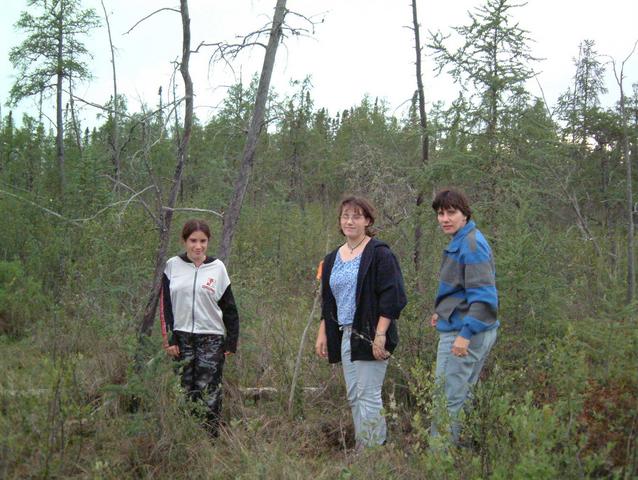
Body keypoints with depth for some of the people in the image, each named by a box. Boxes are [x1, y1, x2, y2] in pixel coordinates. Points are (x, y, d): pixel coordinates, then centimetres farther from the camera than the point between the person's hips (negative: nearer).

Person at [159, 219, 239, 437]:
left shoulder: (217, 267, 2)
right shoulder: (173, 265, 4)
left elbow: (229, 308, 6)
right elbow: (165, 304, 5)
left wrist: (231, 342, 3)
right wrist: (168, 338, -2)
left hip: (211, 338, -1)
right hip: (182, 337, 1)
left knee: (209, 392, -3)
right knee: (185, 390, 4)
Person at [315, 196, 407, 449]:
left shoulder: (379, 254, -8)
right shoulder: (332, 259, 14)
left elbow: (391, 297, -13)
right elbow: (327, 302, 20)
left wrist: (380, 335, -19)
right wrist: (322, 333, 14)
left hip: (369, 335, -7)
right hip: (343, 336, 7)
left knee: (368, 397, -6)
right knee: (353, 397, 11)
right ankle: (361, 449, 20)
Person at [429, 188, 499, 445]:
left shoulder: (471, 245, -17)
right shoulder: (460, 242, 13)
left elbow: (483, 294, -24)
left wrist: (465, 334, -27)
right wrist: (443, 312, 20)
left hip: (463, 334, -10)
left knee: (448, 400, -4)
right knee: (461, 396, 19)